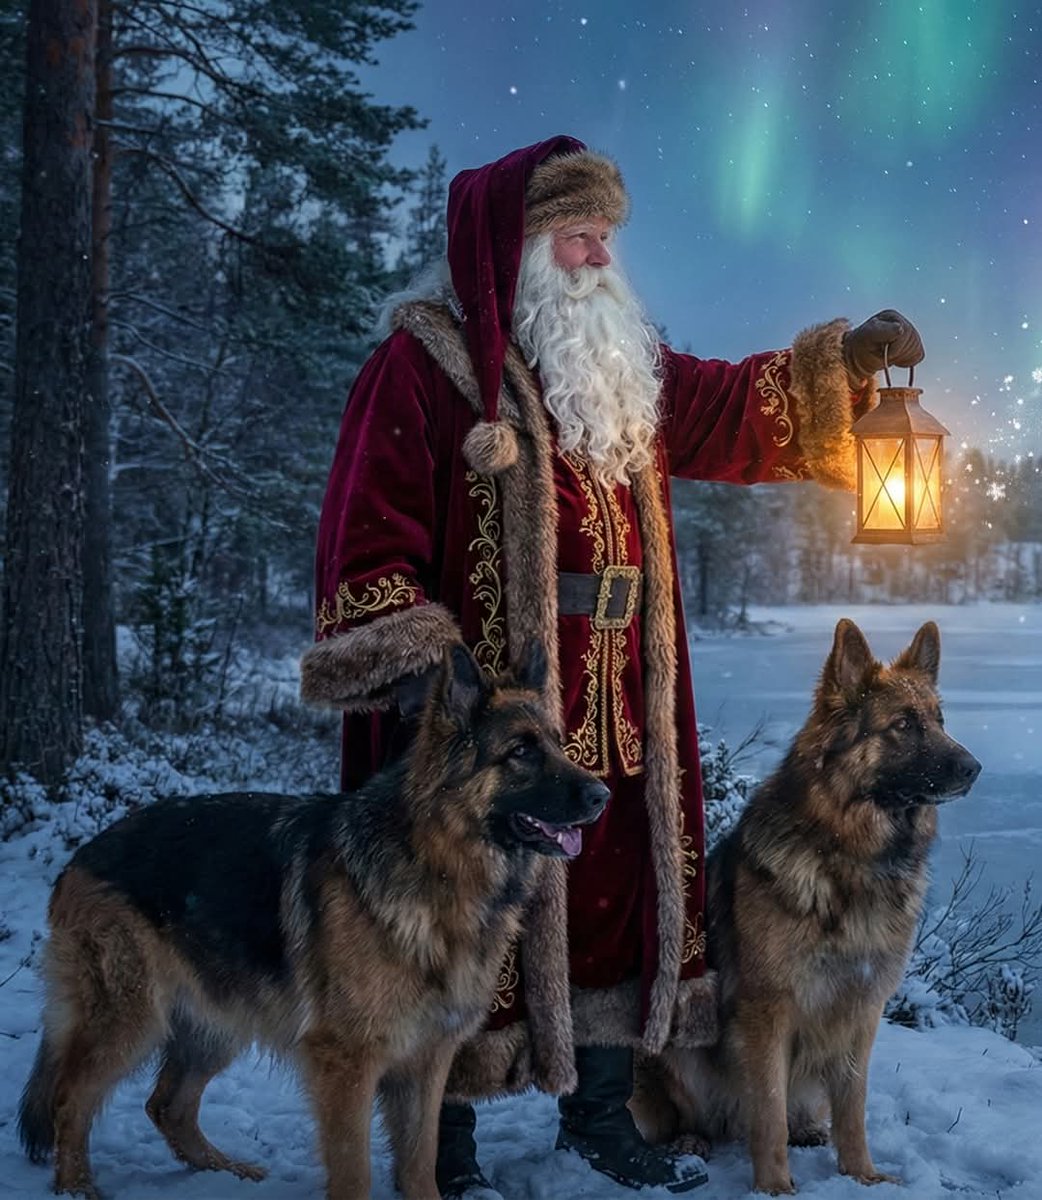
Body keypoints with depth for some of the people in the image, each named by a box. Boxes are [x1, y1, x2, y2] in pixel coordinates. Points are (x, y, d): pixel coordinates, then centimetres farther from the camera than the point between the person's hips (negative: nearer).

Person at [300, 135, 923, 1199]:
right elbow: (372, 524, -12)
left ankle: (600, 1115, 29)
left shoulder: (621, 370, 17)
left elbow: (735, 407, 23)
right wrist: (412, 663, -21)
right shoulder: (425, 362, -7)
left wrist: (847, 354, 10)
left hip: (614, 712, 7)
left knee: (616, 896, 13)